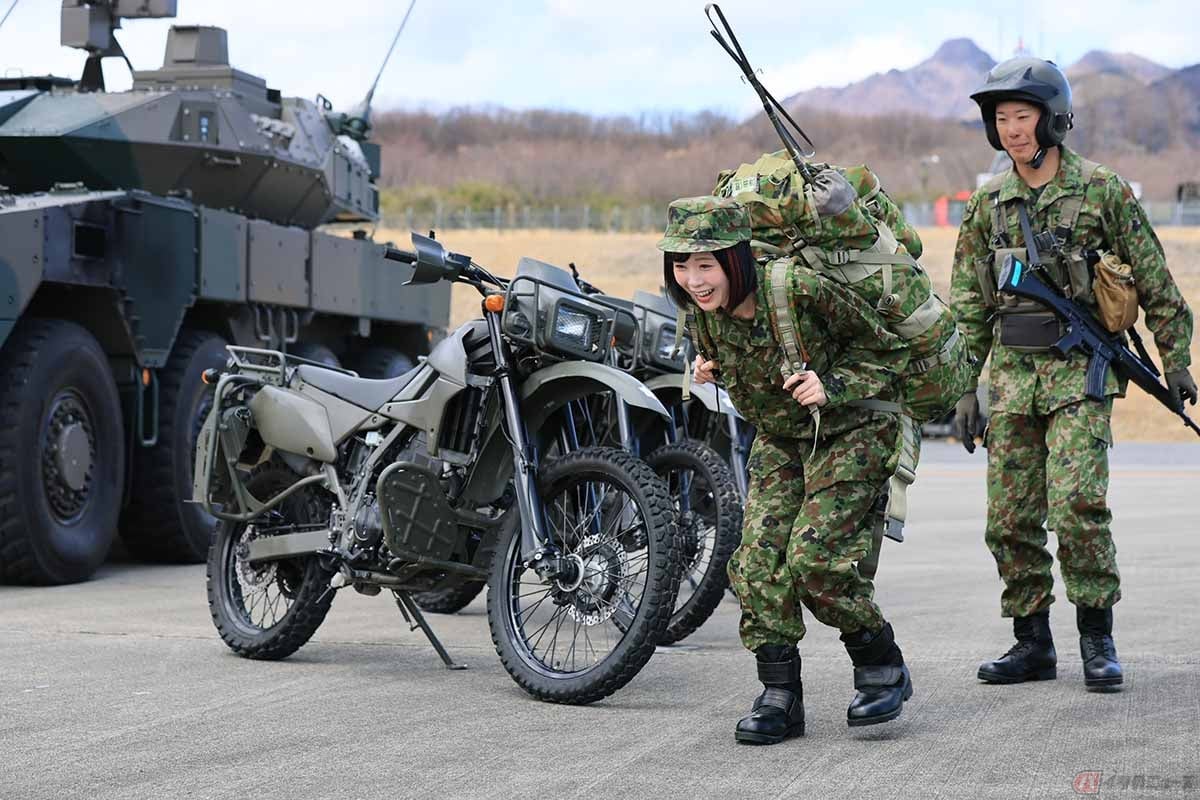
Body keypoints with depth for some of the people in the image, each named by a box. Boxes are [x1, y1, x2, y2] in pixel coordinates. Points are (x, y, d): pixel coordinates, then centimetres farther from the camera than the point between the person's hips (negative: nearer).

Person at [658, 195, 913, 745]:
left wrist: (834, 386, -29)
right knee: (759, 558, -7)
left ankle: (883, 667, 6)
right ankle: (780, 695, 3)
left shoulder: (802, 291, -28)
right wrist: (710, 370, -8)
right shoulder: (704, 310, -10)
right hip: (779, 442, 6)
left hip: (849, 433, -6)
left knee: (813, 558, -17)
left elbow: (888, 352, -15)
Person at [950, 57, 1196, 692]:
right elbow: (967, 304, 13)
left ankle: (1097, 640, -2)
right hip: (1010, 374, 4)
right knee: (1009, 518, 3)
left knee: (1078, 506, -16)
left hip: (1080, 374, -4)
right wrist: (965, 388, 9)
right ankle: (1033, 644, 15)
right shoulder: (988, 204, 9)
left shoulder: (1102, 189, -1)